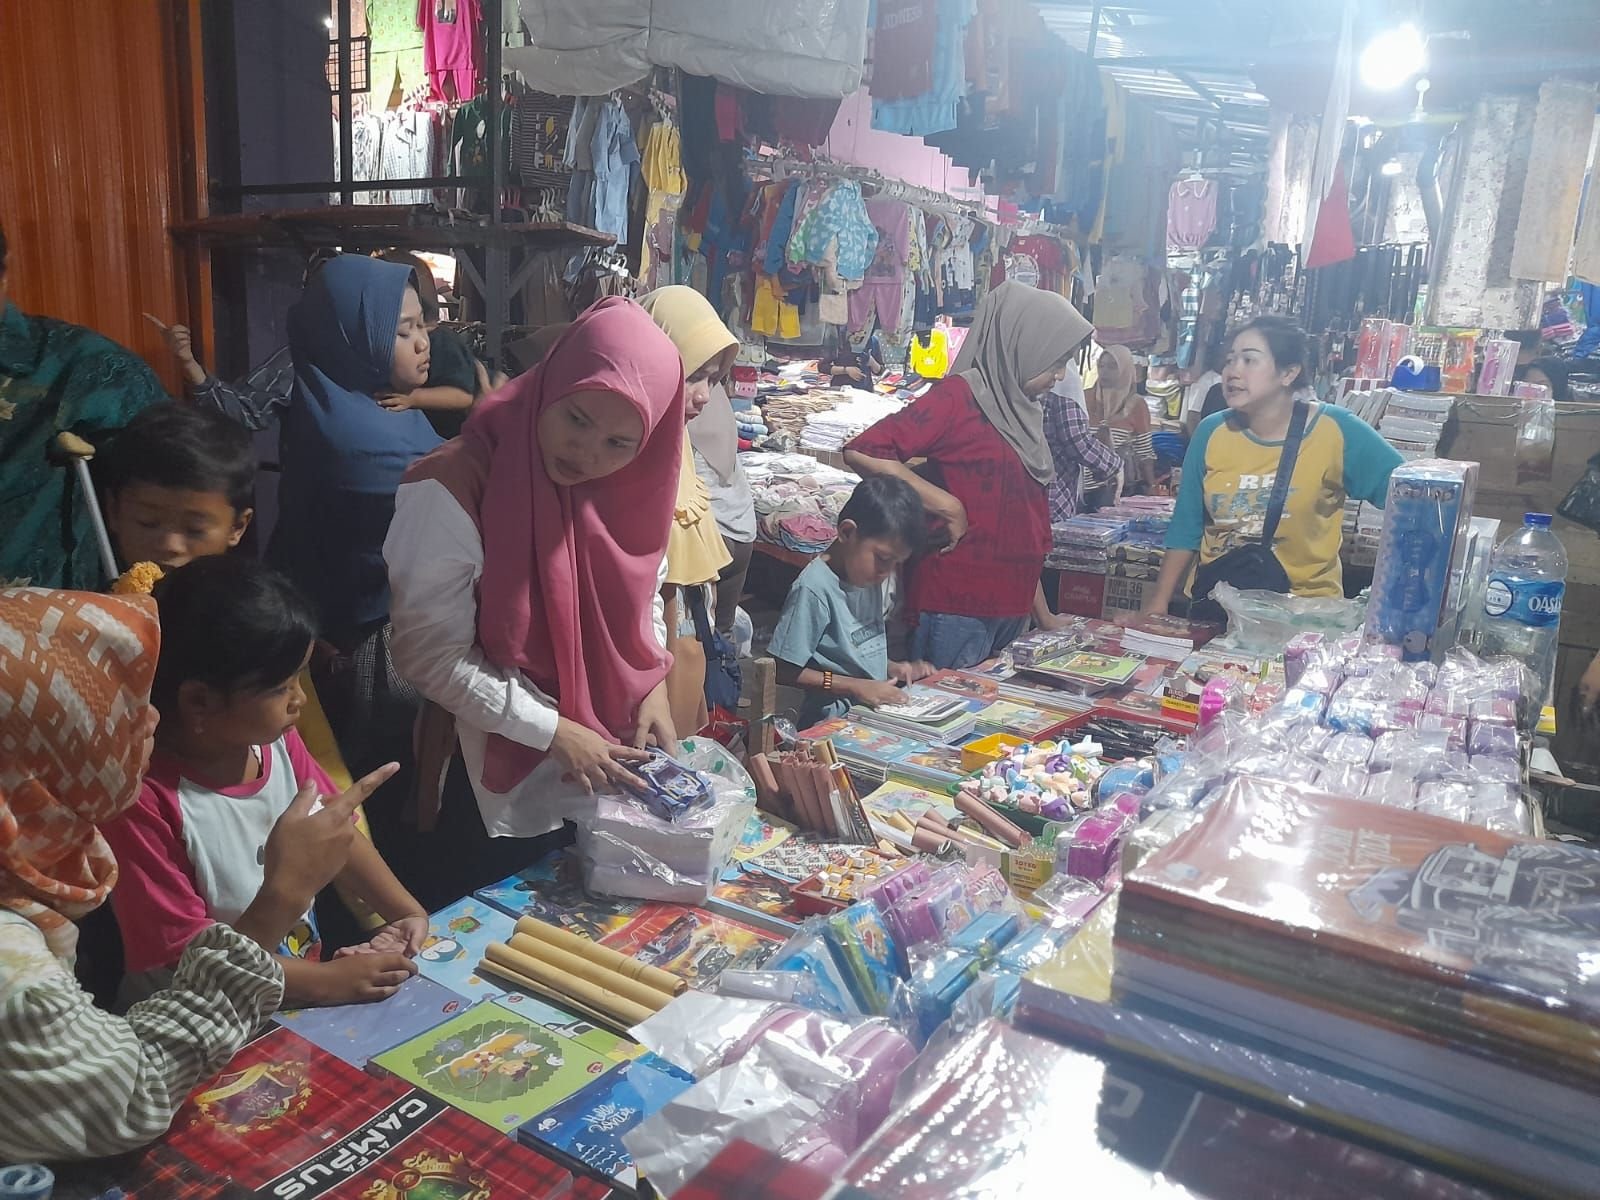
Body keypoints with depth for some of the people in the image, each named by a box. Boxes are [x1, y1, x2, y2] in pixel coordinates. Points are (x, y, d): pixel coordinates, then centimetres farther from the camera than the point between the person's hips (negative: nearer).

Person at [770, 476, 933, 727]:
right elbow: (782, 670, -14)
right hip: (834, 722, -8)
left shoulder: (874, 577, 9)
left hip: (876, 711, 8)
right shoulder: (814, 588, -16)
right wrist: (857, 686, -16)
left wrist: (891, 669, 5)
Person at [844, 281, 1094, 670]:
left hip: (1011, 608, 8)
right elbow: (863, 453, -19)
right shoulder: (960, 395, -9)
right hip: (956, 608, -8)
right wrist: (949, 507, -18)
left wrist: (1043, 613, 19)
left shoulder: (1021, 410, 14)